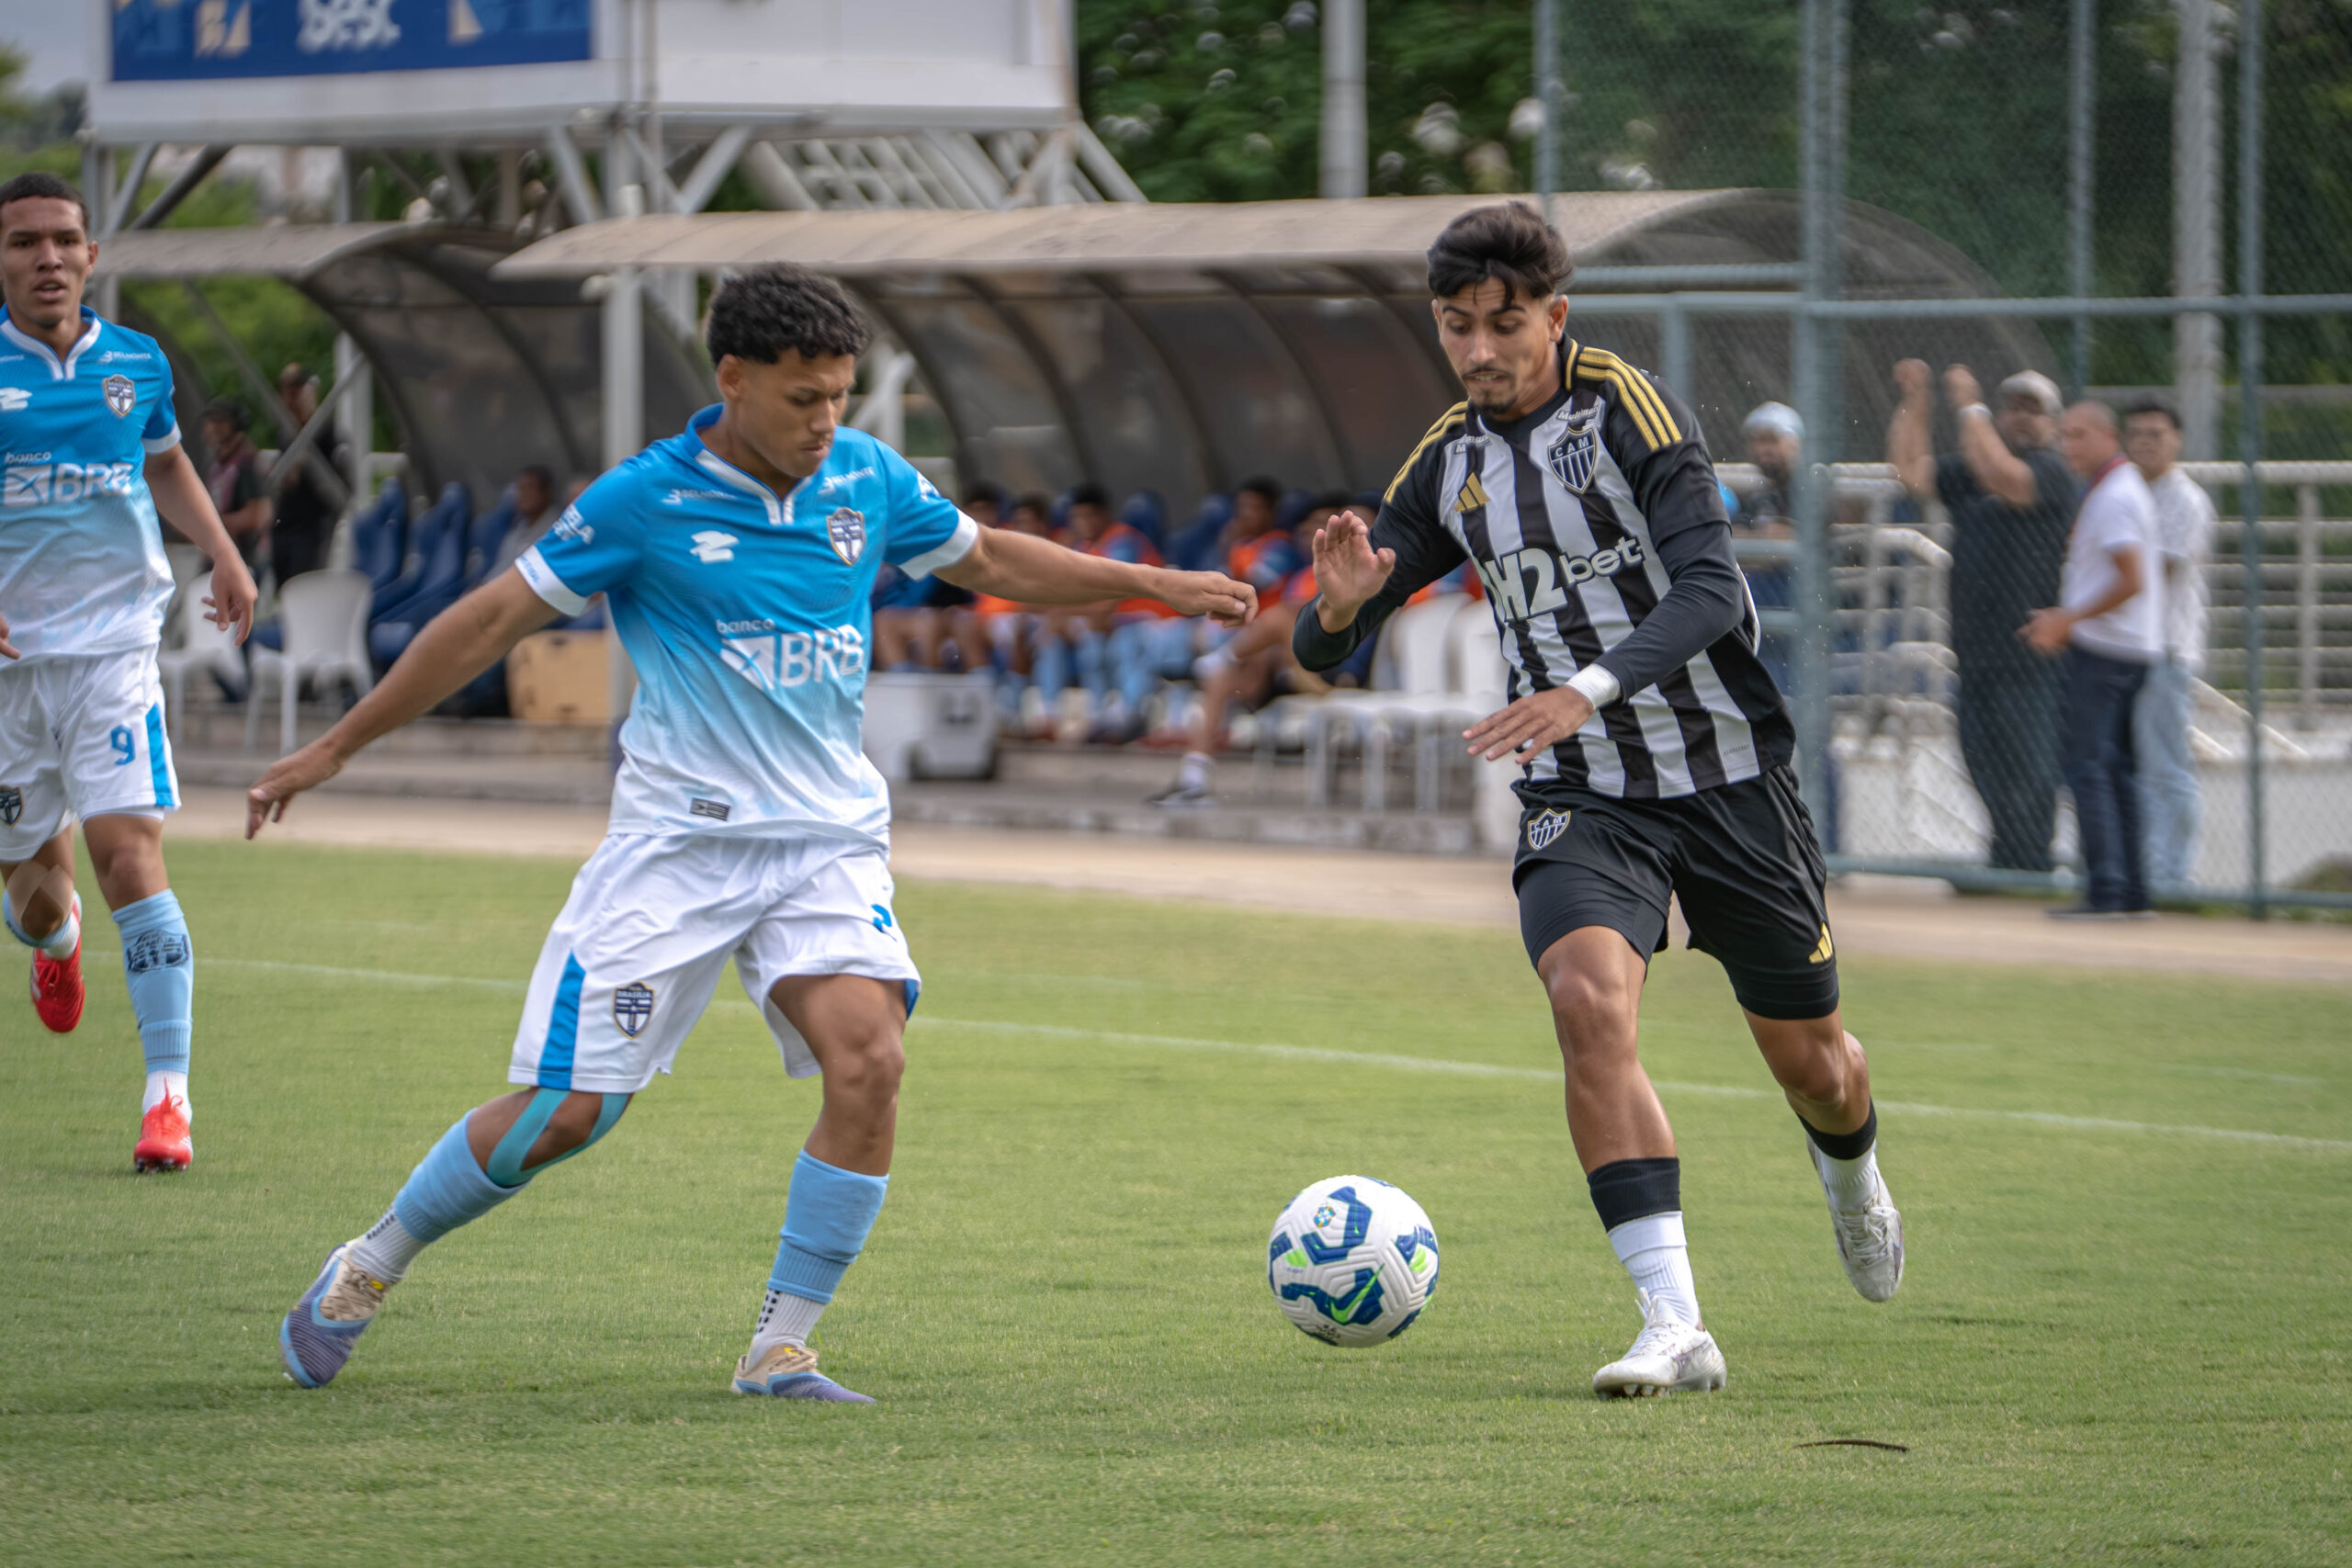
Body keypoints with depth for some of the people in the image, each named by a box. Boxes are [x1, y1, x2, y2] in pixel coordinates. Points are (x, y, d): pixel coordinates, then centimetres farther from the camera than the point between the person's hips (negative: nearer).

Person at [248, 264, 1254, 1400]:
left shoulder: (866, 478, 3)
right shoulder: (645, 500, -10)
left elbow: (989, 560, 21)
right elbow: (494, 619, -5)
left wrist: (1156, 586, 17)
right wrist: (336, 747, -4)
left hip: (830, 834, 3)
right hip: (679, 837, -3)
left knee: (869, 1058, -21)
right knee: (566, 1109, -7)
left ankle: (779, 1350, -10)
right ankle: (367, 1271, 18)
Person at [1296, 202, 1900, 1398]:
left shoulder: (1629, 409, -12)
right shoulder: (1449, 464, 3)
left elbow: (1709, 588, -24)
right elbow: (1321, 650, 7)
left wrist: (1589, 690, -38)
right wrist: (1342, 603, -18)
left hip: (1727, 772, -2)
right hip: (1583, 800, 2)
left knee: (1809, 1060, 9)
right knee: (1590, 1002, -26)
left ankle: (1851, 1172, 49)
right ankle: (1674, 1326, -28)